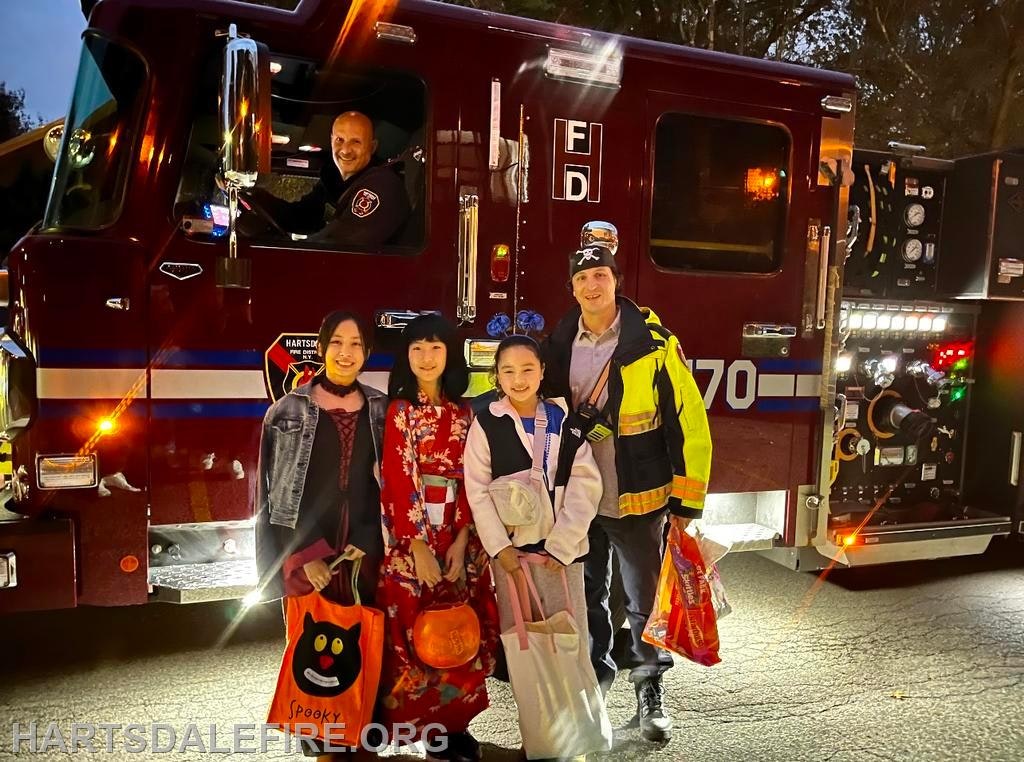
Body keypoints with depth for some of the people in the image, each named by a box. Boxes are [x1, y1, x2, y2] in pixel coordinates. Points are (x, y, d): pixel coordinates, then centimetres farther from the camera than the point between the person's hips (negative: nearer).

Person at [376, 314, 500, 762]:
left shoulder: (464, 414, 7)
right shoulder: (399, 412, -2)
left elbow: (471, 482, 2)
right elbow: (398, 484, -8)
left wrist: (460, 542, -8)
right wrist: (421, 548, -13)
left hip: (460, 541, 3)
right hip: (412, 542, -3)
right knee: (417, 634, 1)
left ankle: (455, 725, 24)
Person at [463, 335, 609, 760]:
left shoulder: (564, 421, 3)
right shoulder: (486, 424, -1)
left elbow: (585, 486, -2)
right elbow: (477, 491, -3)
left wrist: (561, 544, -9)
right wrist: (499, 547, -10)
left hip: (562, 548, 1)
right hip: (512, 549, -1)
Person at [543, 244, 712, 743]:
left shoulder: (654, 343, -11)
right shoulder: (559, 345, 2)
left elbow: (689, 421, -10)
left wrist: (686, 500, -10)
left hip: (638, 501, -4)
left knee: (644, 602, 8)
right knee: (586, 598, 18)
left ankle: (651, 693, 26)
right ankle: (593, 678, 38)